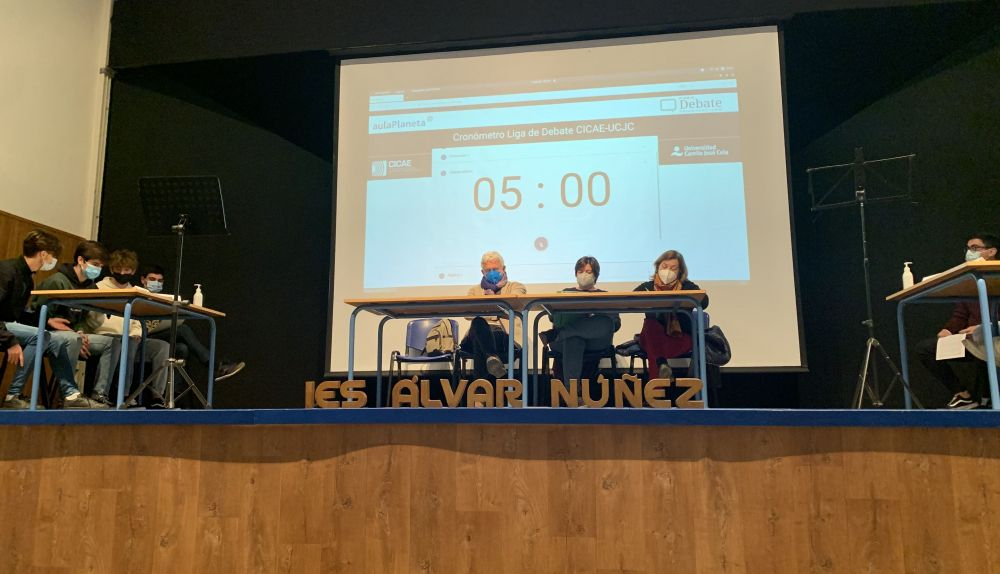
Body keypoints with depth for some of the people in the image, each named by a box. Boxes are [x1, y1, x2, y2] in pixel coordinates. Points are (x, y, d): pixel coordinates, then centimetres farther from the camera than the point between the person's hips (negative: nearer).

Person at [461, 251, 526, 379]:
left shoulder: (516, 287, 24)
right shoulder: (474, 290, 30)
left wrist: (491, 293, 10)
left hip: (505, 336, -1)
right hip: (480, 333, 1)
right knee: (478, 322, -38)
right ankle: (492, 357, -60)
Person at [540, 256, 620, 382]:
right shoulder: (566, 293, 28)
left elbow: (616, 324, 10)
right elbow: (556, 320, 11)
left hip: (595, 340, 1)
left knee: (605, 322, -34)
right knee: (573, 340, -40)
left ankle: (552, 335, -38)